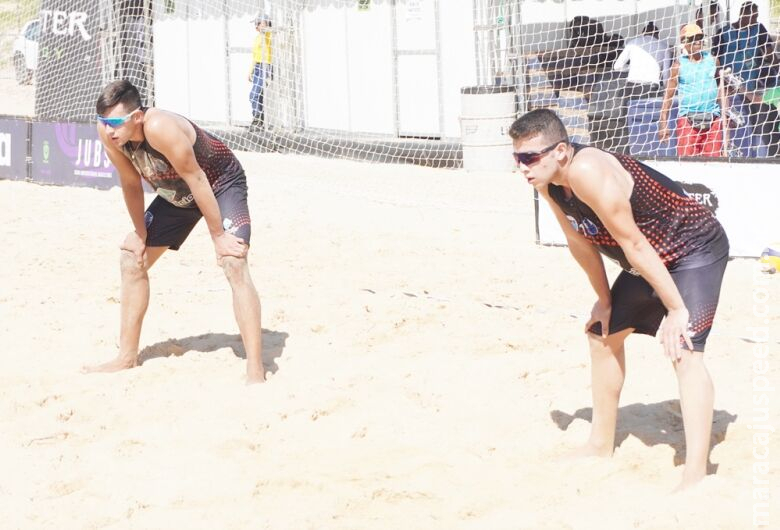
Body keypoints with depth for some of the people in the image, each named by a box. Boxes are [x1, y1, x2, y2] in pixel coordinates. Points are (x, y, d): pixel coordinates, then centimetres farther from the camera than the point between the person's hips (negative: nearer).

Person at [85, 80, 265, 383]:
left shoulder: (160, 128, -39)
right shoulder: (109, 133, -19)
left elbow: (197, 180, -31)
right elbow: (131, 184, -4)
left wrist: (218, 236, -25)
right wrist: (141, 234, 2)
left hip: (220, 183, -8)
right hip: (176, 195, 8)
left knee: (234, 264, -25)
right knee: (131, 259, 9)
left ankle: (256, 372, -29)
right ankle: (127, 358, 22)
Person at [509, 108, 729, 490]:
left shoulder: (587, 172, -33)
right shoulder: (546, 182, -6)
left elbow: (634, 245, -29)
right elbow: (580, 241, 8)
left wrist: (676, 308, -24)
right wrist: (604, 300, 13)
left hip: (695, 248, -10)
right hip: (655, 258, 10)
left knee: (683, 350, -23)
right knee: (604, 334, 19)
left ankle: (695, 476, -28)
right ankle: (601, 447, 35)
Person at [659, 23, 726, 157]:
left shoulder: (712, 60, 10)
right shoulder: (679, 65, 1)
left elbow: (721, 88, 17)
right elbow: (668, 94, 1)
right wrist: (663, 123, -5)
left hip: (712, 118, 3)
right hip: (687, 119, -3)